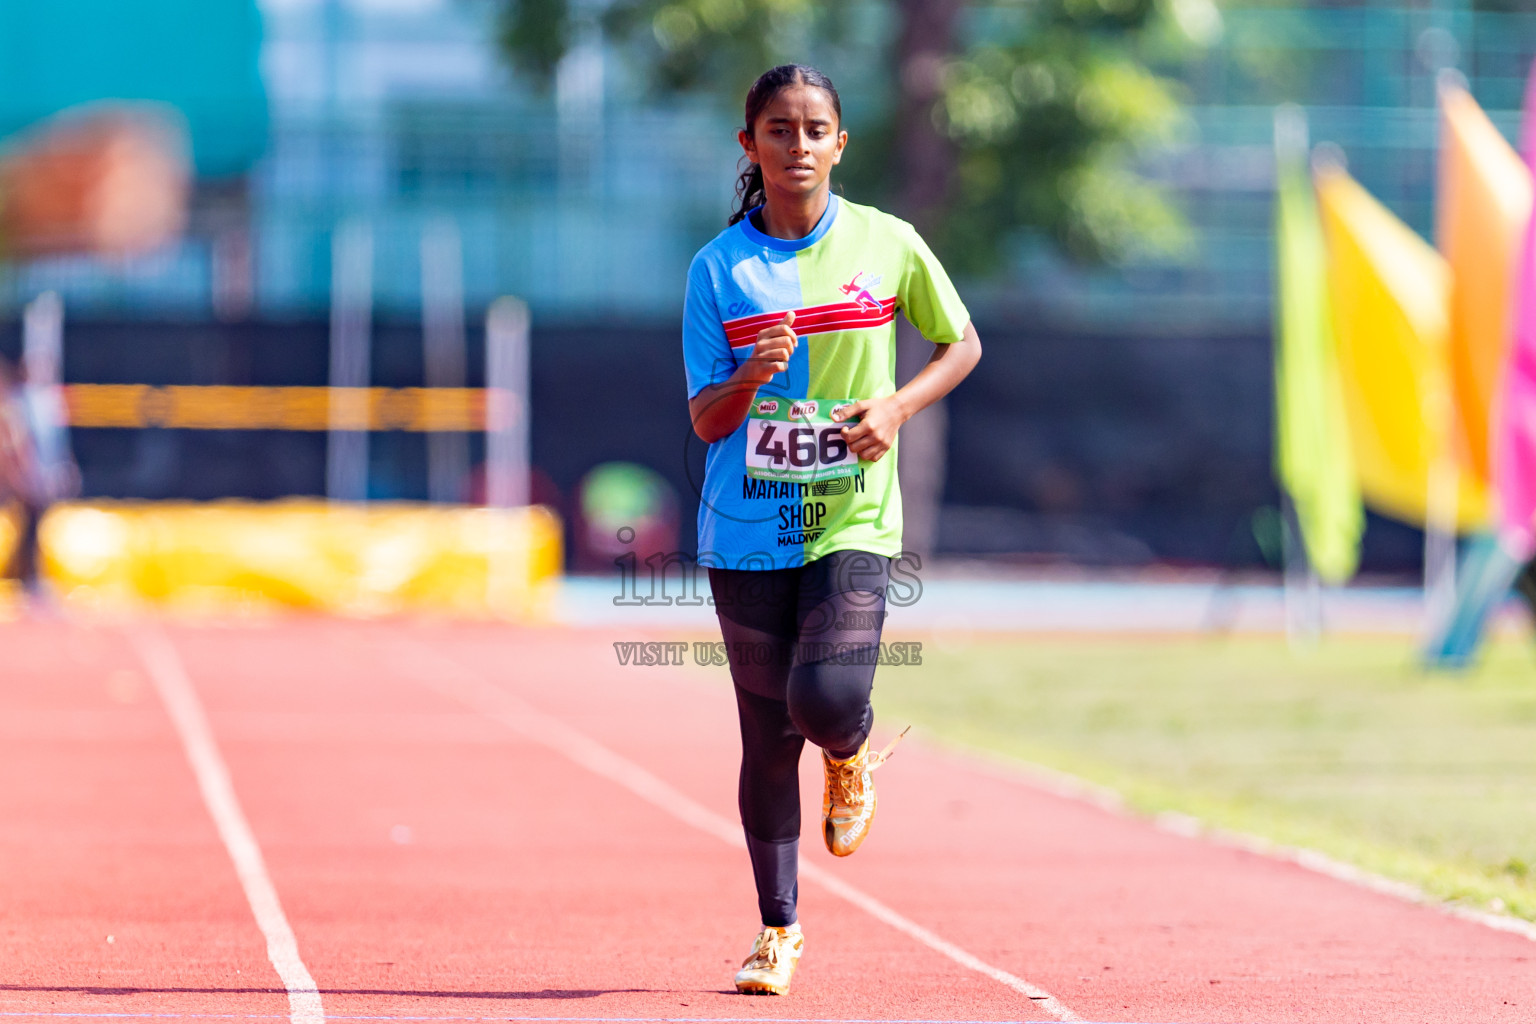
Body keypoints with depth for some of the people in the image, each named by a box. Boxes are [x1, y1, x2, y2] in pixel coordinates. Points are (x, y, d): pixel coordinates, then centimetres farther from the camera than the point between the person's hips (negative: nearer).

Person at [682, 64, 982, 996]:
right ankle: (779, 927, 22)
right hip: (748, 527, 1)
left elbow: (964, 343, 12)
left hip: (853, 520, -1)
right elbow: (707, 422, -1)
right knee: (767, 737, 6)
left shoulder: (888, 244, -1)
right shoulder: (719, 268, 0)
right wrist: (749, 378, -23)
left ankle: (851, 755, 16)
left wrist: (897, 406, -6)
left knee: (828, 698, -22)